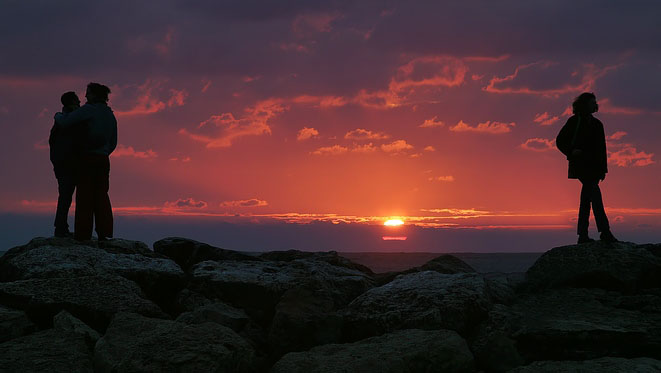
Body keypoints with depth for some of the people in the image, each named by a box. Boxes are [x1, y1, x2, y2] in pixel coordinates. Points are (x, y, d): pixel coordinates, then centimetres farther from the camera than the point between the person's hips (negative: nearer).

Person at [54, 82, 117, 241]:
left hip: (87, 158, -6)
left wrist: (58, 115, 6)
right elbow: (113, 143, 18)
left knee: (84, 195, -4)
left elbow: (64, 122, -15)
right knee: (101, 196, 8)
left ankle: (83, 233, -7)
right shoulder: (110, 115, 14)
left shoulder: (88, 109, -8)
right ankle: (104, 232, 1)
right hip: (103, 160, 6)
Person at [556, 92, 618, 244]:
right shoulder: (574, 121, 2)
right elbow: (560, 141, 4)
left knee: (586, 199, 4)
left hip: (593, 166, 6)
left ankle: (582, 235, 5)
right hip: (580, 165, -6)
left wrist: (603, 168, 12)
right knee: (595, 192, -19)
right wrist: (571, 152, -13)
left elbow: (601, 148, 19)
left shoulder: (596, 124, 17)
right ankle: (604, 231, -25)